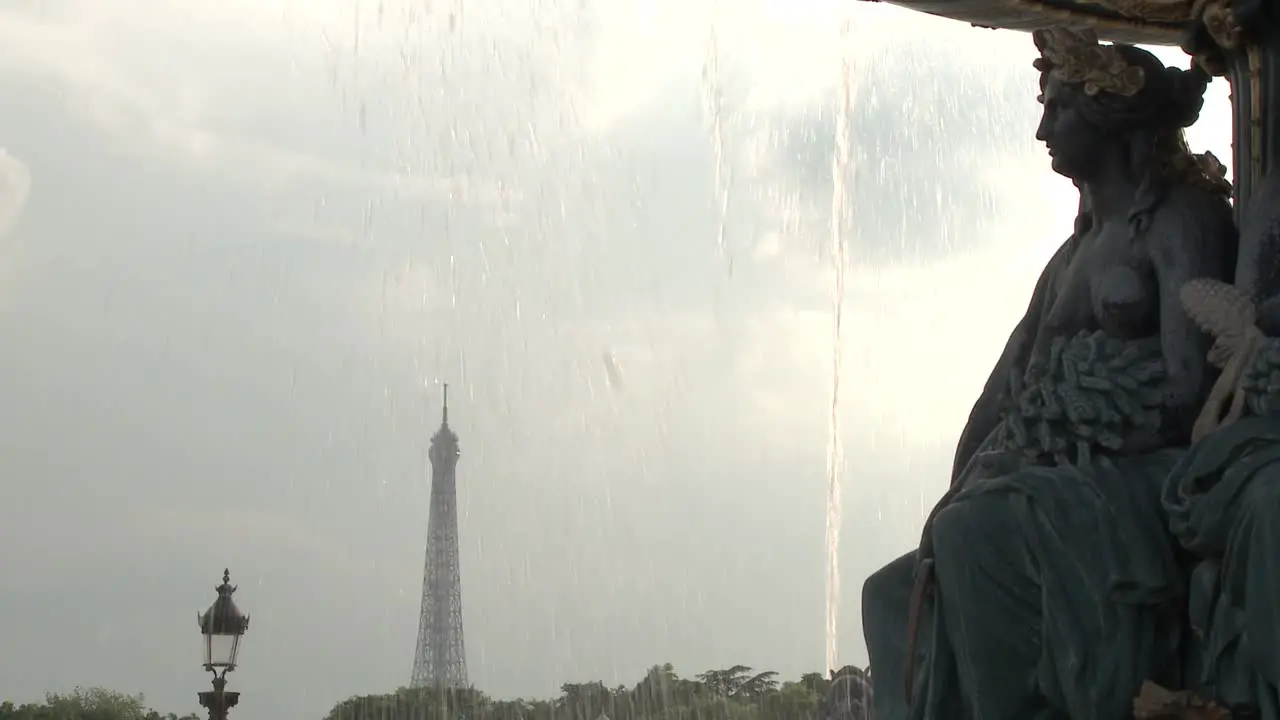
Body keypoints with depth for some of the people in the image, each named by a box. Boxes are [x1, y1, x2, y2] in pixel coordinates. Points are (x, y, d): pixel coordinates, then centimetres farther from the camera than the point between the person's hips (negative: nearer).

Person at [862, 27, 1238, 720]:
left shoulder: (1183, 220, -3)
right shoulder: (1078, 250, 23)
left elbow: (1189, 381, -16)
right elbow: (1003, 391, 16)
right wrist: (964, 488, -1)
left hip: (1144, 489, -9)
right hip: (1064, 492, 9)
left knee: (976, 534, -31)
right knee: (892, 593, 3)